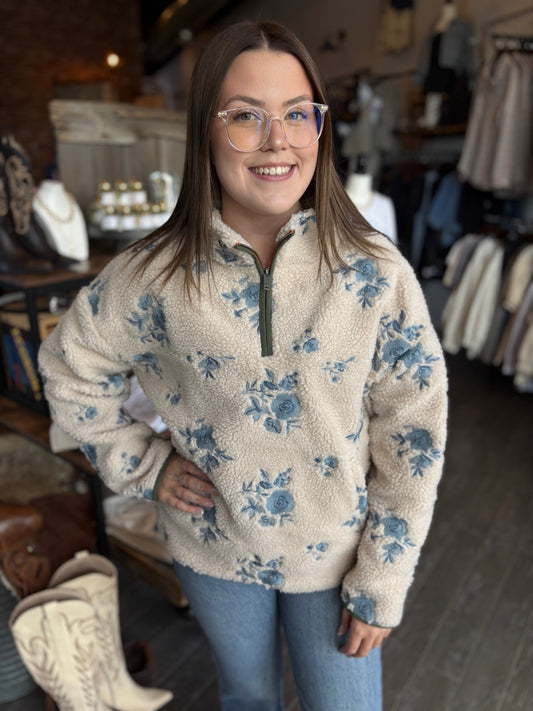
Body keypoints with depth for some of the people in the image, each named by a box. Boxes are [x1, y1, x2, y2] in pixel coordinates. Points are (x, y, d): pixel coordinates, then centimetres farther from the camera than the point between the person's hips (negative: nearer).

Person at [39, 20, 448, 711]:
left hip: (334, 554, 0)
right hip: (214, 550, 1)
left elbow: (413, 439, -12)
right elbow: (68, 367, 1)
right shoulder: (154, 275, -17)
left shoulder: (377, 273, -18)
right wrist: (143, 465, -6)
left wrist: (380, 588, -7)